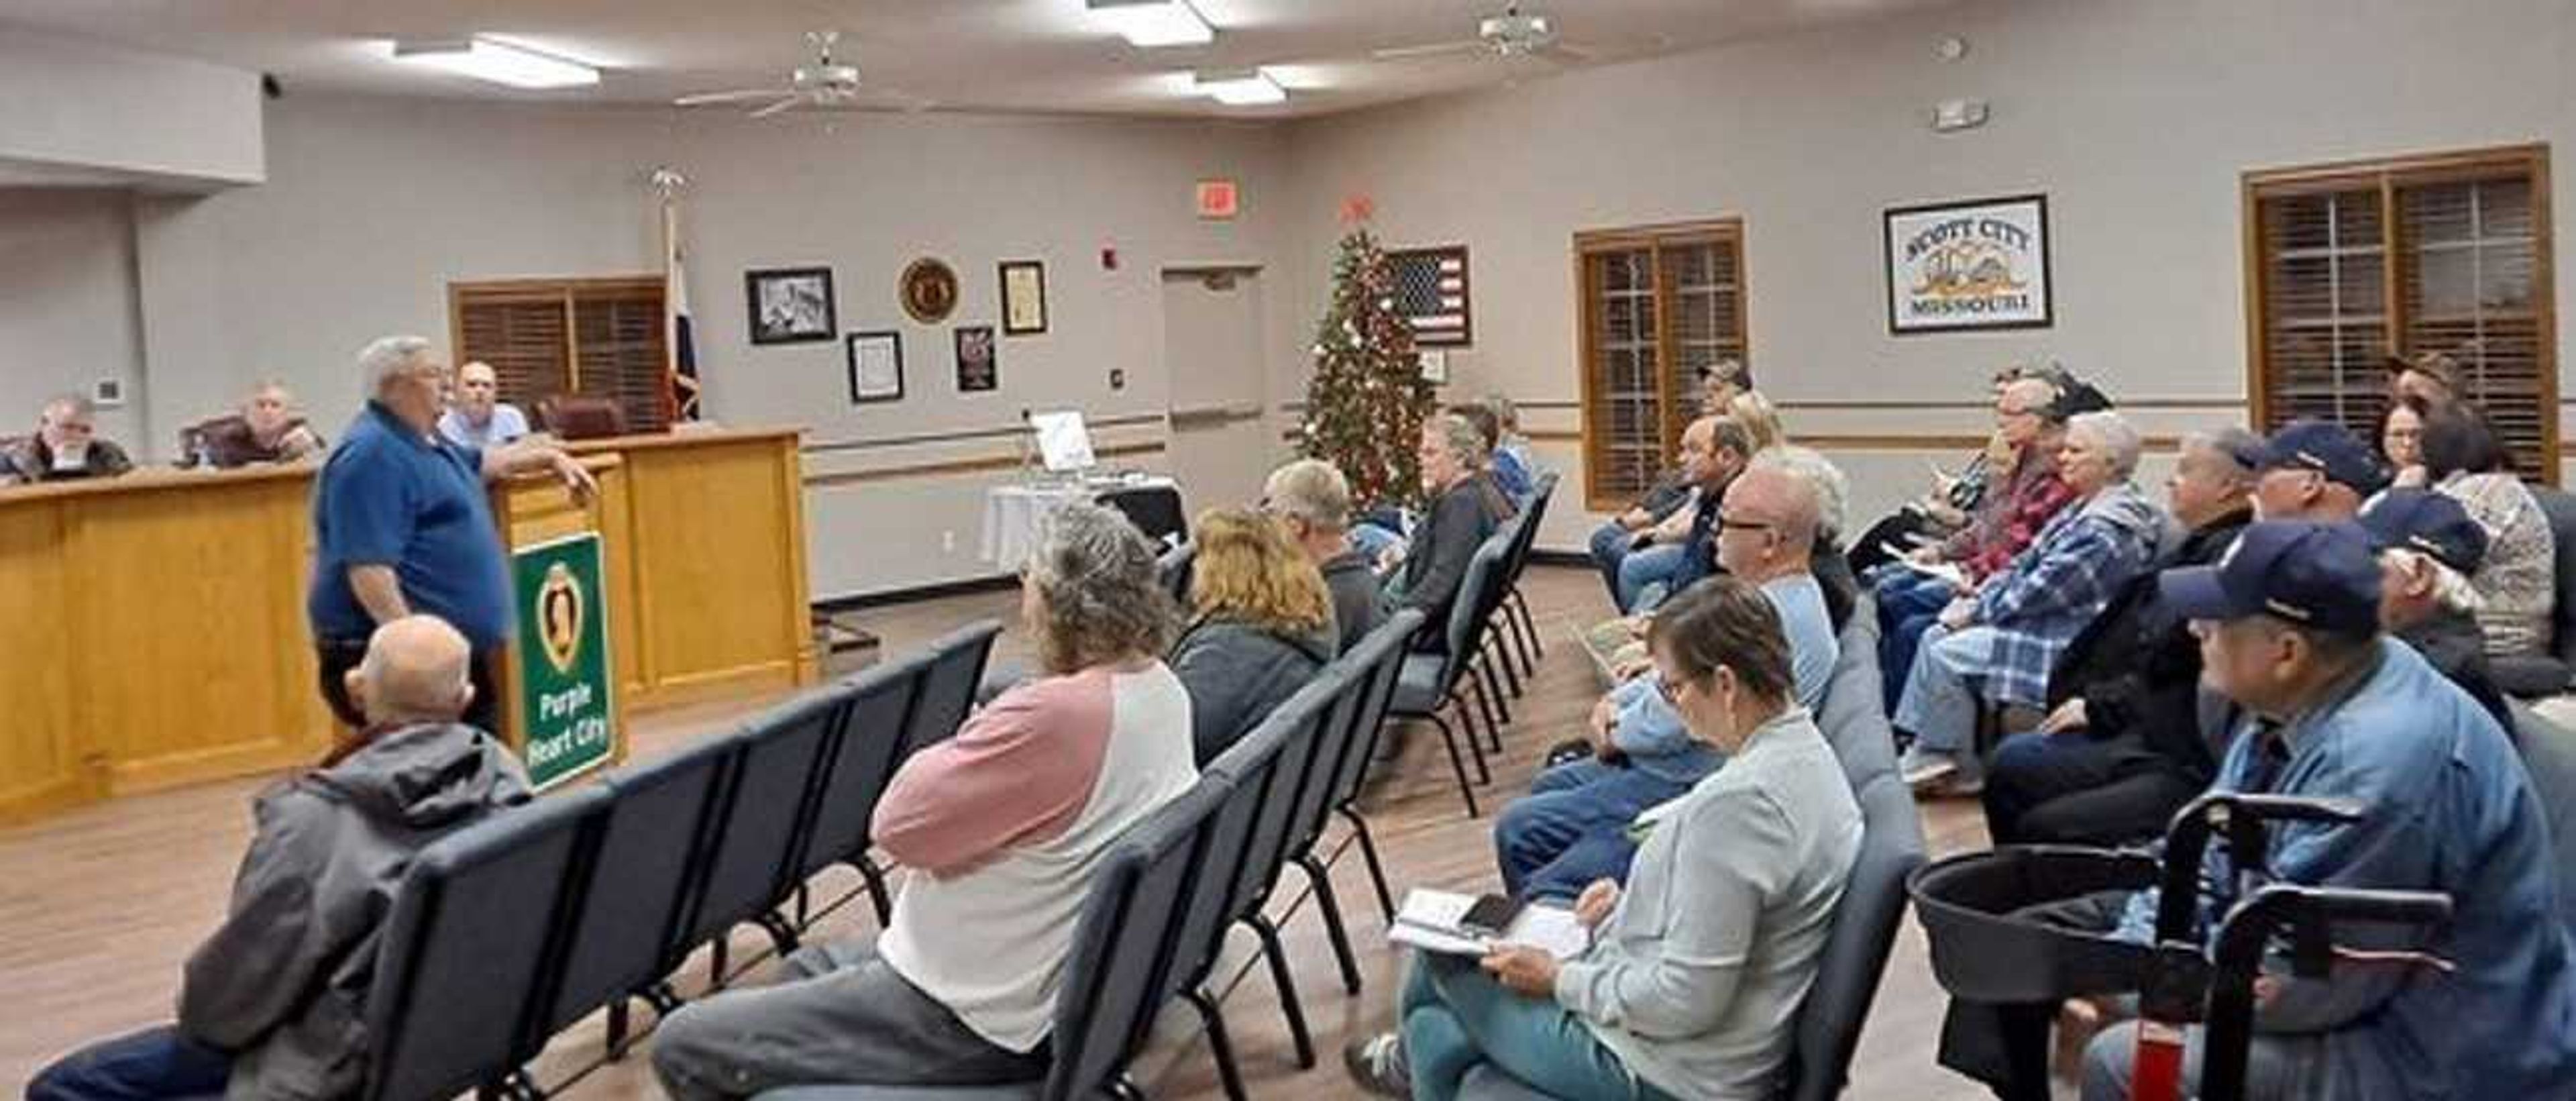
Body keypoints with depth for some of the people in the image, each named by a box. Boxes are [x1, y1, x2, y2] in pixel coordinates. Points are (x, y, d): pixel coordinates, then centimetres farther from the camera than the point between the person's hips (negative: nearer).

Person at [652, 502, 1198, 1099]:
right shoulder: (1163, 686, -2)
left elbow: (897, 823, -22)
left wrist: (956, 751, -5)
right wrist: (974, 749, -2)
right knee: (809, 966, 30)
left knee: (682, 1046, -1)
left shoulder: (1052, 714, -32)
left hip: (982, 1021, -10)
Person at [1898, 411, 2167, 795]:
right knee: (1936, 637, 2)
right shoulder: (2084, 509, 13)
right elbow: (2027, 564, 16)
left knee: (1947, 654, -18)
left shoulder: (2109, 528, -20)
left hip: (2066, 646, -10)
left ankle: (1963, 769, -3)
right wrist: (1975, 599, 4)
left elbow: (2043, 589, -23)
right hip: (2042, 622, 11)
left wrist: (1976, 612, -13)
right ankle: (1925, 754, 2)